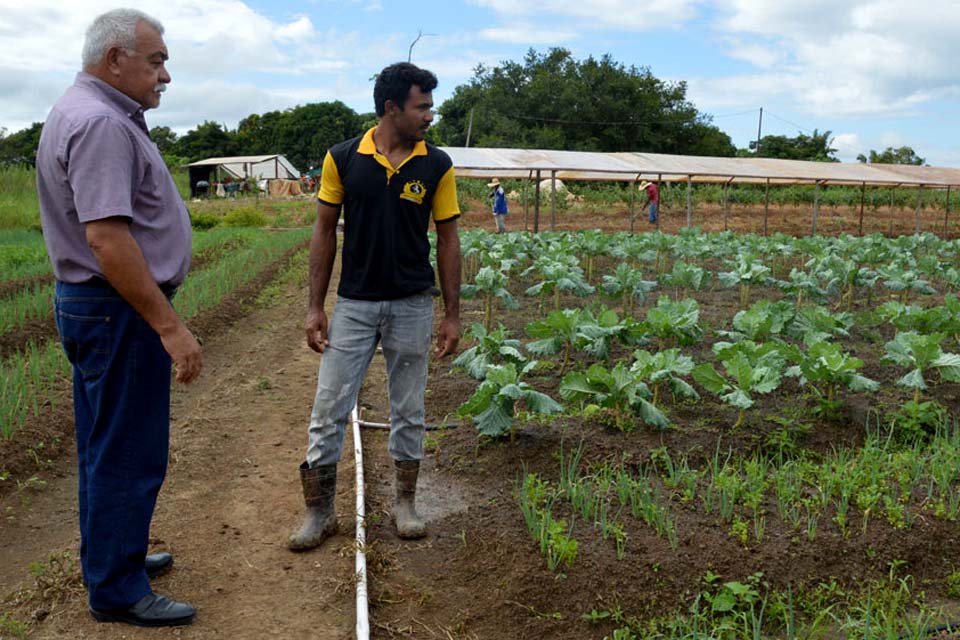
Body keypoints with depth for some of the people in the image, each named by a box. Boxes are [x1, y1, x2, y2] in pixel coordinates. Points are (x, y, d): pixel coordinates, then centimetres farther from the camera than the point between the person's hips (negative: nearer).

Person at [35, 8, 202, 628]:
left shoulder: (90, 113, 15)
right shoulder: (100, 123, -20)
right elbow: (106, 237, -28)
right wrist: (171, 326, -27)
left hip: (94, 304, 11)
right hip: (118, 310, -11)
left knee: (109, 448, 20)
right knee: (126, 454, 0)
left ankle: (114, 556, 36)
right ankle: (118, 591, 14)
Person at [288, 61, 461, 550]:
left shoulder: (437, 166, -2)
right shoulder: (342, 158, -4)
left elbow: (447, 240, 1)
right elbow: (325, 231, 2)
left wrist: (452, 314, -1)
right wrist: (315, 307, -1)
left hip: (412, 306, 0)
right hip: (354, 304, 0)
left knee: (408, 410, 11)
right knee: (328, 409, 3)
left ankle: (405, 502, 27)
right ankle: (319, 510, 18)